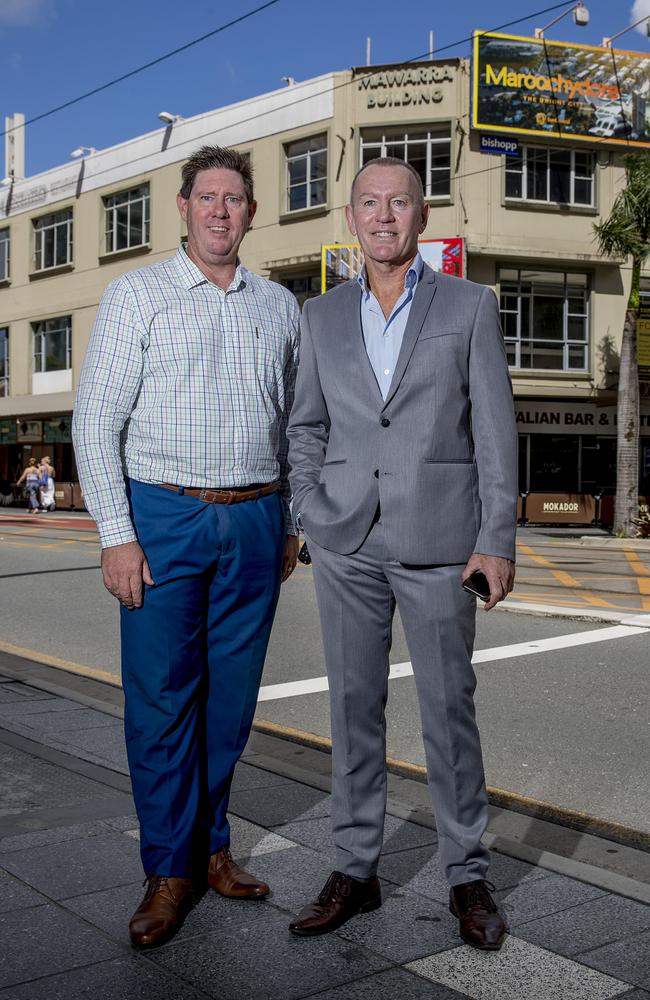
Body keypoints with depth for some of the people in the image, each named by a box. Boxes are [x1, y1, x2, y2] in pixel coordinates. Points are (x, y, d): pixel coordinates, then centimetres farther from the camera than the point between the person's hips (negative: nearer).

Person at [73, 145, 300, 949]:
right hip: (164, 519, -3)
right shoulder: (137, 294, 2)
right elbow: (96, 420, -3)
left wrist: (292, 523, 12)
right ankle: (169, 869, 12)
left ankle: (211, 845, 24)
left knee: (230, 698, 8)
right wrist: (116, 534, -10)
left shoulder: (280, 306, 12)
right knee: (161, 698, -1)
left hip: (254, 524, 3)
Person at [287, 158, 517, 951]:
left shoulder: (469, 305, 1)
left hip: (437, 536, -2)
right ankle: (355, 870, 20)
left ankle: (467, 875, 19)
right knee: (354, 705, 7)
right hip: (346, 539, 3)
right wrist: (309, 520, 0)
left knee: (448, 706, 4)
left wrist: (498, 542, -9)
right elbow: (307, 427, 13)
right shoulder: (323, 315, 9)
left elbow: (494, 430, -3)